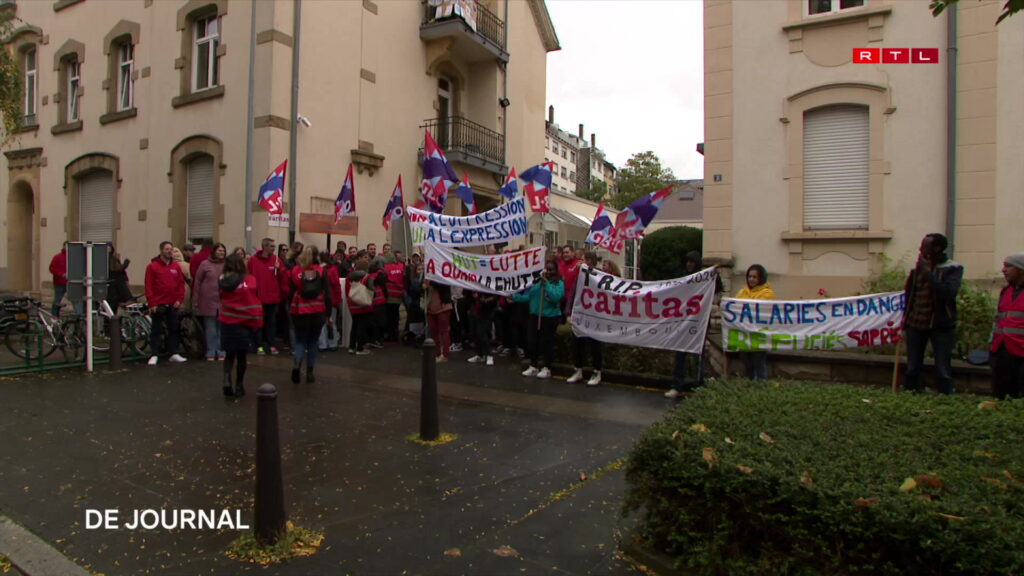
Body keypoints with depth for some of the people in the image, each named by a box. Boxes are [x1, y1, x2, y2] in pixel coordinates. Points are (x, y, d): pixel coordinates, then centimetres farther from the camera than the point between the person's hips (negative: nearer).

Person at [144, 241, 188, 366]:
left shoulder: (176, 266, 8)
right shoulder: (152, 266, -3)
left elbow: (181, 284, 9)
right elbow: (149, 286, -6)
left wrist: (179, 299, -1)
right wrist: (151, 303, -10)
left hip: (173, 304, 4)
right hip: (158, 304, -4)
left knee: (173, 329, 9)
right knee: (156, 330, 2)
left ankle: (173, 354, 16)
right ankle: (154, 355, 6)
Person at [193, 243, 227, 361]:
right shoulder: (205, 264, -1)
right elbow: (197, 282, 0)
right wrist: (195, 301, -2)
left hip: (223, 301, 2)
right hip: (208, 301, -2)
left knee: (221, 328, 7)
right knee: (210, 329, 3)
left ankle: (221, 352, 16)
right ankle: (211, 353, 12)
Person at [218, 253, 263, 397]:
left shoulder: (222, 280, -1)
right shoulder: (250, 280, -12)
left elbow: (220, 298, 7)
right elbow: (255, 303, -11)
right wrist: (257, 322, -3)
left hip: (226, 322, 3)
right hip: (245, 322, -3)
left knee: (229, 354, 17)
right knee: (241, 355, 11)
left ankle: (227, 379, -5)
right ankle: (239, 386, 18)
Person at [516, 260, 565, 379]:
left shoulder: (559, 283, -4)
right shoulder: (536, 281, 6)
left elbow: (556, 297, -21)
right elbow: (527, 296, 6)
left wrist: (546, 283, -21)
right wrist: (514, 296, -5)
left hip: (550, 317, -4)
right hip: (535, 316, 4)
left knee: (547, 342, 3)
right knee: (532, 341, 8)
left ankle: (547, 369, 18)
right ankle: (533, 367, 24)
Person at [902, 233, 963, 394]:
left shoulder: (953, 269, -4)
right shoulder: (917, 269, 8)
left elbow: (948, 293, -22)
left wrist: (928, 272, -19)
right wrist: (905, 324, 13)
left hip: (941, 326, -4)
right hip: (916, 325, 4)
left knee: (944, 370, 1)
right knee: (912, 368, 7)